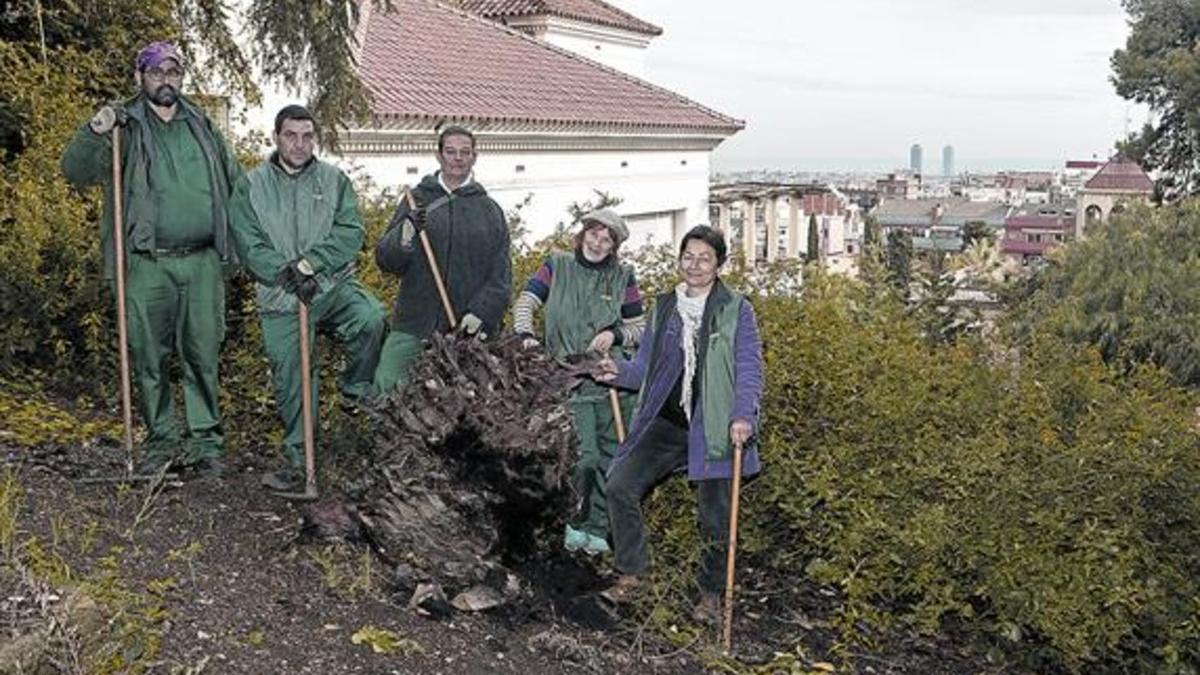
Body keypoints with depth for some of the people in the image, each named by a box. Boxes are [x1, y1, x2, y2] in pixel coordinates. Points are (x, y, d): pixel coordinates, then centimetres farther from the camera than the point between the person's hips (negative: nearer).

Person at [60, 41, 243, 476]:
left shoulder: (202, 126, 16)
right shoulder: (126, 127, 6)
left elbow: (236, 185, 23)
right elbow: (76, 171, -5)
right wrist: (93, 133, -22)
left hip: (203, 263, 2)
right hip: (147, 266, -2)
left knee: (203, 355, 4)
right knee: (149, 358, 4)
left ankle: (205, 441, 12)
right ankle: (161, 440, 16)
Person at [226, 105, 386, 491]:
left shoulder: (335, 180, 6)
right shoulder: (250, 187, 5)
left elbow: (351, 233, -6)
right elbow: (250, 247, -4)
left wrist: (308, 262, -18)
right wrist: (288, 275, -17)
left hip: (334, 285, 0)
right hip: (281, 299, 0)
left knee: (371, 318, -30)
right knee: (290, 380, 3)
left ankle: (356, 391, -6)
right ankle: (298, 461, 19)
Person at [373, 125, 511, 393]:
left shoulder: (489, 210, 11)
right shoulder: (417, 200, 11)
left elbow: (501, 274, 6)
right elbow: (384, 259, 4)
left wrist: (481, 311, -9)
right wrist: (405, 236, -16)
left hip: (468, 330, 0)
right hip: (414, 323, 1)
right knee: (386, 384, -6)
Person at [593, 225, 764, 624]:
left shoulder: (736, 310, -2)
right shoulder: (664, 307, 11)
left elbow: (750, 369, -7)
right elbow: (646, 366, 14)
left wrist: (743, 415, -23)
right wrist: (619, 371, -7)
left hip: (713, 429, -3)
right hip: (666, 422, 4)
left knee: (715, 518, 2)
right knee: (621, 486, -10)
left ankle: (711, 594, 26)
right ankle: (630, 573, 8)